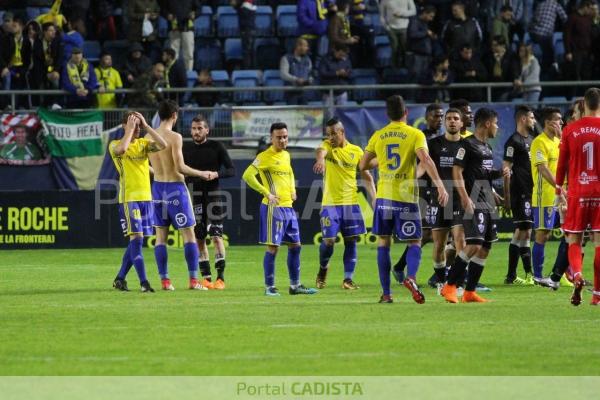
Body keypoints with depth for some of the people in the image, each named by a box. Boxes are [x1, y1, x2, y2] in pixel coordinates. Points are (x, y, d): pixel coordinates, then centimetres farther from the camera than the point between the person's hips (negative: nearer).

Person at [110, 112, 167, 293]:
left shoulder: (143, 143, 12)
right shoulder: (115, 144, -2)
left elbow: (163, 145, -6)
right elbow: (122, 149, -27)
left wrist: (146, 126, -5)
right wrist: (130, 129, -14)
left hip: (146, 197, 6)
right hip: (129, 198, -6)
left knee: (136, 240, 8)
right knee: (136, 238, -13)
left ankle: (120, 279, 20)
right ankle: (143, 282, -17)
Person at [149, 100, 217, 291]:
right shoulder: (175, 137, -15)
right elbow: (180, 167, -19)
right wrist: (202, 174, -7)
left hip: (158, 187, 6)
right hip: (175, 187, -6)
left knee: (160, 236, 8)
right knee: (189, 234, 0)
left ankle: (164, 280, 7)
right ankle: (193, 280, -4)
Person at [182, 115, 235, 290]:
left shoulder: (216, 147, 0)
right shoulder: (187, 150, 8)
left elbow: (231, 170, -3)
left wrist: (216, 174, -19)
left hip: (213, 195, -3)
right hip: (195, 196, 3)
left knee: (216, 236, -10)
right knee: (199, 239, 2)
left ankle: (221, 278, -10)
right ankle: (206, 278, 7)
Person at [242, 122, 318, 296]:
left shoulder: (286, 155, 14)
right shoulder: (265, 157, -10)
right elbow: (247, 175, -18)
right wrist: (266, 193, -19)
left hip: (288, 207, 8)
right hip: (273, 208, -8)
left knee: (295, 246, 10)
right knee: (273, 247, -6)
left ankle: (295, 285, 19)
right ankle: (269, 287, 2)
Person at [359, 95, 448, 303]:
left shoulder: (378, 136, 7)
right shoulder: (415, 134, -3)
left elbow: (363, 165, 12)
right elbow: (425, 159, -19)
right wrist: (439, 185, -23)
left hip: (384, 196, 3)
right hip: (407, 197, -2)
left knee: (383, 242, 10)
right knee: (414, 242, 7)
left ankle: (386, 293, 4)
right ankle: (411, 277, -22)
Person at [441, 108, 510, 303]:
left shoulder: (487, 146, 19)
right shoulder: (467, 144, -8)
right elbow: (457, 171, -14)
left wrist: (499, 173, 8)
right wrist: (465, 197, -23)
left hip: (488, 202, 9)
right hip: (474, 202, -9)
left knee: (485, 248, 7)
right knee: (474, 245, -17)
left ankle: (469, 292, 12)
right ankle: (449, 286, -9)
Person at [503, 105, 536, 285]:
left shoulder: (531, 140, 17)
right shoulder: (514, 141, -10)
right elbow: (506, 170, -13)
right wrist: (507, 197, -15)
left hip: (530, 193, 9)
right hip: (520, 193, -9)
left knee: (521, 232, 9)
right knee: (525, 232, -9)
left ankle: (512, 275, 12)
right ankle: (529, 273, -8)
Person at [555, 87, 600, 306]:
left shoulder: (570, 130, 1)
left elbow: (562, 163, 7)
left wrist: (559, 190, 18)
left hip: (577, 192, 1)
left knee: (574, 240, 8)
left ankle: (577, 275, -20)